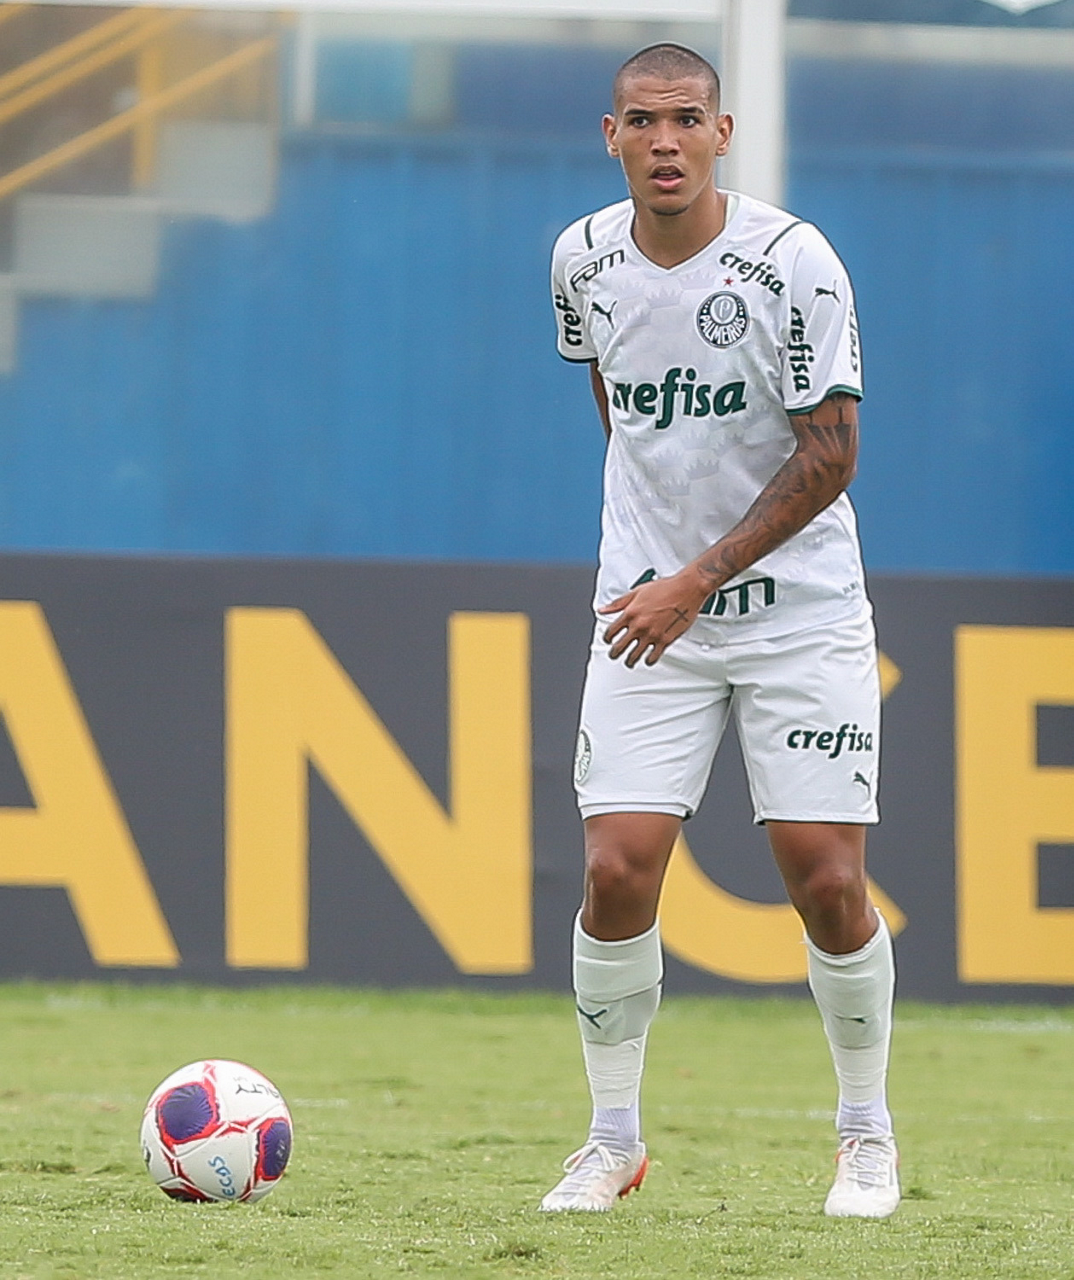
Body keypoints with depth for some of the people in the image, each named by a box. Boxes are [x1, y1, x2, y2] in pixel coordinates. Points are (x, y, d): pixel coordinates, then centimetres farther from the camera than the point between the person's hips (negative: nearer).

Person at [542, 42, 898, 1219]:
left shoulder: (793, 263, -14)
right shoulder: (583, 258, -1)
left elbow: (829, 457, -14)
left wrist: (699, 579, -17)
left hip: (801, 611, -3)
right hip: (647, 606, 3)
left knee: (827, 881, -6)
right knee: (616, 871, -9)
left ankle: (866, 1134, 15)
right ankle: (613, 1139, 7)